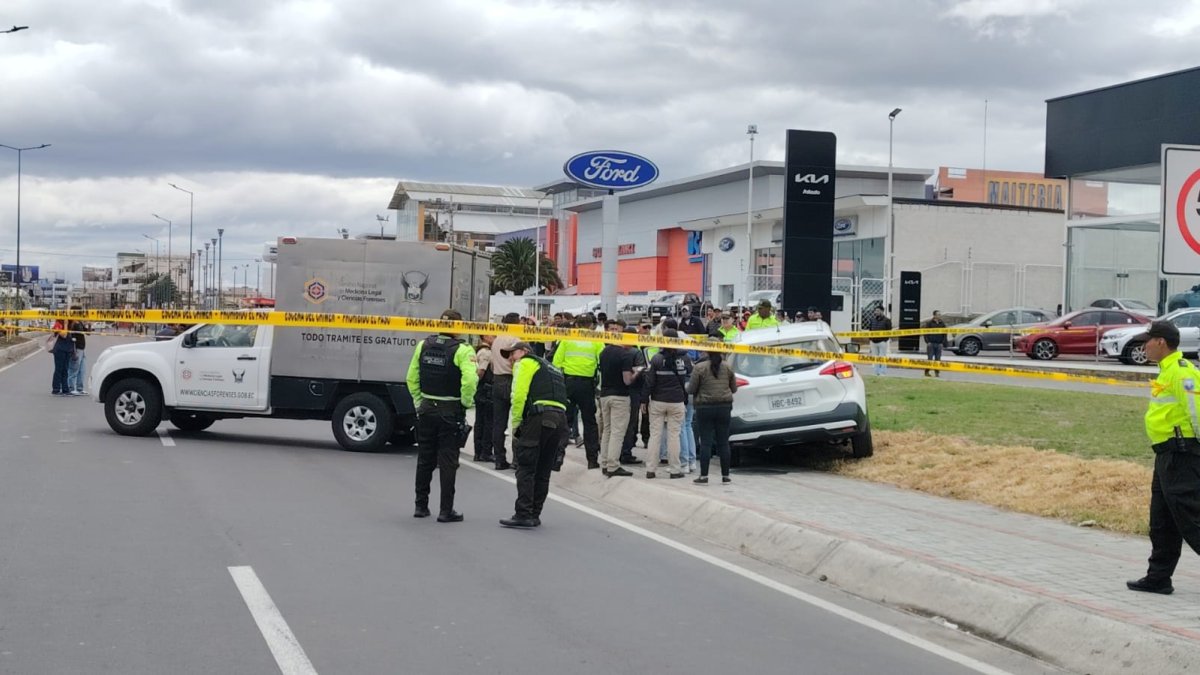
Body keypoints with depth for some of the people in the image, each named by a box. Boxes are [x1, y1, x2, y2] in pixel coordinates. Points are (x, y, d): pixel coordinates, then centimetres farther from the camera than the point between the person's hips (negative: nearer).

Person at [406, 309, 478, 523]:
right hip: (451, 412, -4)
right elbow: (469, 381, -24)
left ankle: (421, 506, 22)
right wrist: (467, 402, -8)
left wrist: (418, 401, 15)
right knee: (448, 461, 3)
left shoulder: (423, 346, 2)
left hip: (427, 409, 4)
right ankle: (446, 510, 5)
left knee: (424, 459, 15)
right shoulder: (462, 350, -14)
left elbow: (412, 379, 6)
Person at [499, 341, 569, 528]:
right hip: (560, 419, 7)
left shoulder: (525, 363, 8)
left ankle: (523, 515, -7)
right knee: (543, 472, 12)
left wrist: (515, 425, 0)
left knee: (526, 469, -3)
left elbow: (519, 395, -7)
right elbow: (561, 398, 18)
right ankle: (534, 515, 15)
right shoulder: (552, 368, 30)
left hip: (539, 416, -7)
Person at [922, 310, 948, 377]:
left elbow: (944, 334, 12)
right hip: (931, 343, -3)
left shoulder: (942, 323, 9)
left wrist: (943, 342, 2)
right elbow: (925, 332, -1)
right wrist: (927, 341, -9)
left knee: (938, 359, 4)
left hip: (939, 344, 3)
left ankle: (937, 372, 8)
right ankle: (927, 372, 5)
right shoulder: (929, 323, -2)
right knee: (930, 358, -2)